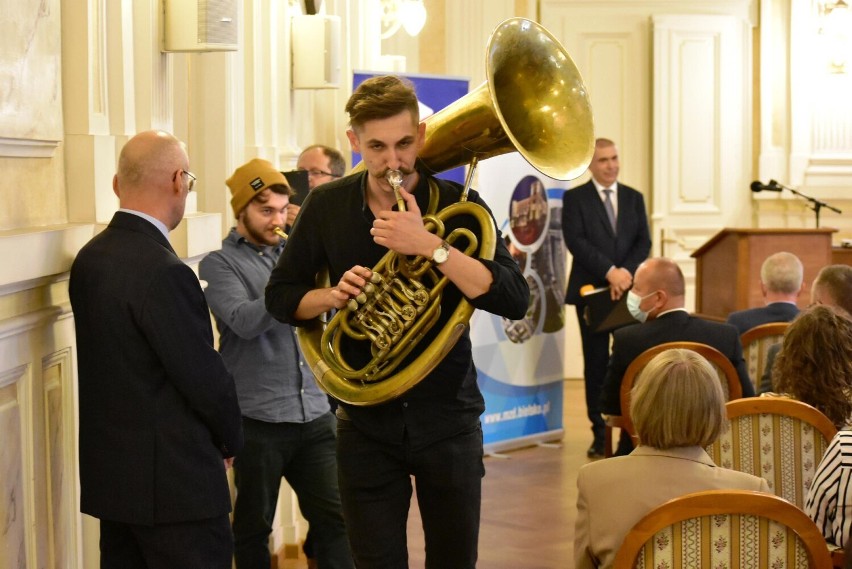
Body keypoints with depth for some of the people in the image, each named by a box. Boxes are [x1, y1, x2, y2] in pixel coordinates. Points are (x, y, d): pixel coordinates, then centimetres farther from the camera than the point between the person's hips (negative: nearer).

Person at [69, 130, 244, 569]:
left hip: (110, 474, 9)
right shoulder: (162, 270, -21)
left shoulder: (90, 258, 5)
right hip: (172, 481, -9)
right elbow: (204, 374, -17)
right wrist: (230, 439, 1)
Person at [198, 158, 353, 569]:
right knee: (253, 527, 8)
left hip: (314, 413, 4)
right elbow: (244, 321, -18)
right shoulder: (220, 264, -1)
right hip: (259, 419, -4)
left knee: (335, 519, 1)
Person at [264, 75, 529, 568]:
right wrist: (332, 296, -14)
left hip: (447, 417, -1)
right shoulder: (327, 207, 0)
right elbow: (280, 296, 8)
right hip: (366, 423, 1)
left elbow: (514, 300, -20)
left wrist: (430, 246, -30)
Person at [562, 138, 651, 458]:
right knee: (596, 365, 2)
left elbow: (644, 242, 5)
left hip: (628, 291, 2)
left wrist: (627, 271, -13)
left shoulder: (634, 198, 12)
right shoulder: (575, 198, 2)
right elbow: (575, 241, -10)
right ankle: (599, 435, 7)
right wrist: (609, 271, -18)